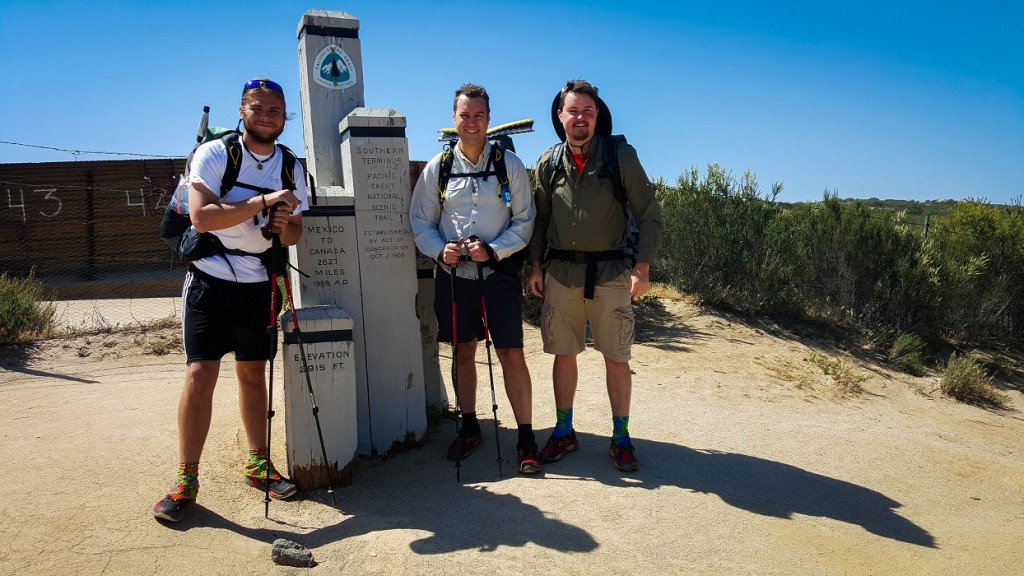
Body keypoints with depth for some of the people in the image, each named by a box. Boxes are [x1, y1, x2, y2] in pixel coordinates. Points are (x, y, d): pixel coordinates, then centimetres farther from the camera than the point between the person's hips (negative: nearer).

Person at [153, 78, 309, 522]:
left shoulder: (291, 168, 6)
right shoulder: (213, 155, -7)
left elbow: (295, 234, 11)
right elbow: (202, 217, -20)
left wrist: (284, 225, -12)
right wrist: (262, 202, -25)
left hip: (259, 284, 4)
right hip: (211, 280, -4)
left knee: (253, 372, 11)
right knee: (200, 373, -9)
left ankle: (259, 464, 23)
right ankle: (186, 479, 1)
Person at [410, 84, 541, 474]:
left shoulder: (510, 164, 0)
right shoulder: (437, 168, 4)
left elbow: (524, 220, 0)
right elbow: (421, 220, 7)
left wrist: (494, 250, -14)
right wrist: (440, 250, -11)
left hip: (499, 272, -2)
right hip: (453, 274, 2)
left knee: (512, 354, -4)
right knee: (463, 352, 13)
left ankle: (526, 439, 7)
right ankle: (469, 428, 29)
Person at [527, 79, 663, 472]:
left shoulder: (621, 156, -4)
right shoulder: (549, 163, 6)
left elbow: (648, 216, -3)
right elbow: (539, 219, 13)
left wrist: (642, 267, -10)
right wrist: (535, 265, 5)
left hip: (610, 271, -3)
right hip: (560, 272, 3)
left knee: (616, 358, 3)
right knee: (563, 354, 9)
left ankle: (621, 437, 18)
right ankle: (564, 432, 24)